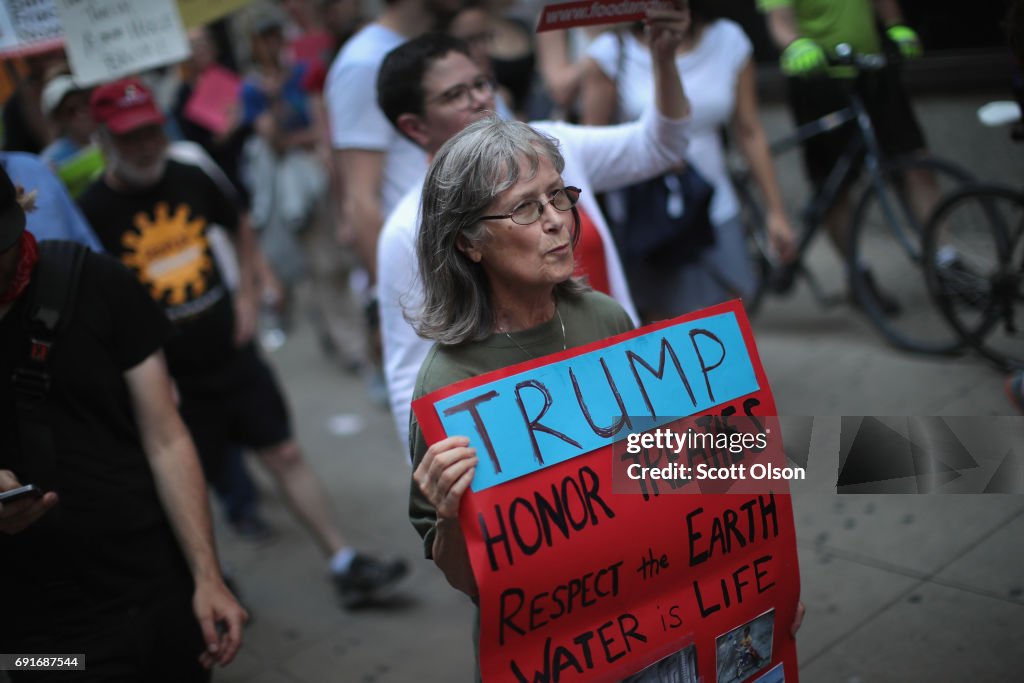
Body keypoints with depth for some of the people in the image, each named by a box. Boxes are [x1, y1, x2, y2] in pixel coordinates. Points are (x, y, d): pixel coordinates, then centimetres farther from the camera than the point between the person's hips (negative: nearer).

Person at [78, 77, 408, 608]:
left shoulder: (192, 180, 1)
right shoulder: (93, 212, -11)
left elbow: (240, 232, 20)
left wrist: (245, 296, 9)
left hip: (233, 355, 3)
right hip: (173, 378, -3)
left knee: (285, 454, 3)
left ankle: (345, 566, 11)